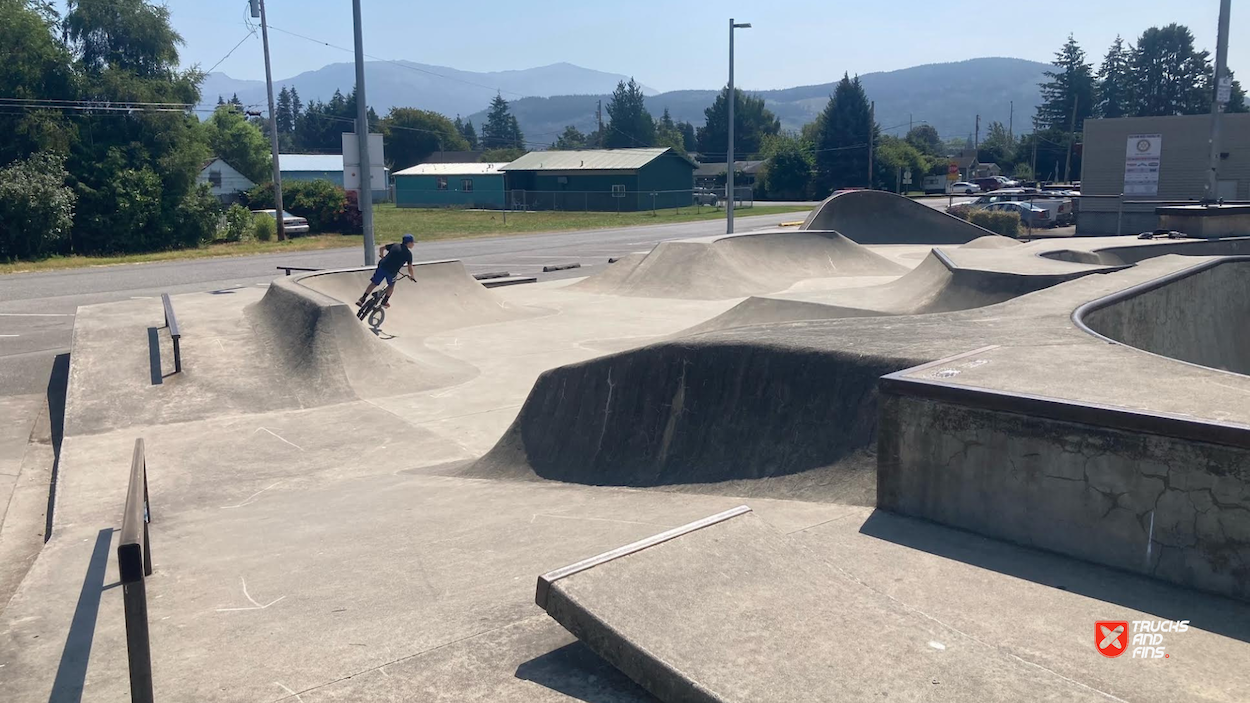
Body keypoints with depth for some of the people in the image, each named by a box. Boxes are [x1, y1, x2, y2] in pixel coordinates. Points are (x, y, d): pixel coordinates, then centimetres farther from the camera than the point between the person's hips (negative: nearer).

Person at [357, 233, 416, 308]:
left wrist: (382, 256, 34)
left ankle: (362, 299, 14)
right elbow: (410, 267, 0)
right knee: (391, 286, 25)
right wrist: (412, 276, 15)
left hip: (382, 267, 3)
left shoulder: (395, 246, 13)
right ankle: (384, 302, 29)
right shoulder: (408, 253, 0)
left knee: (374, 283, 13)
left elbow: (381, 248, 17)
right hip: (392, 272, -3)